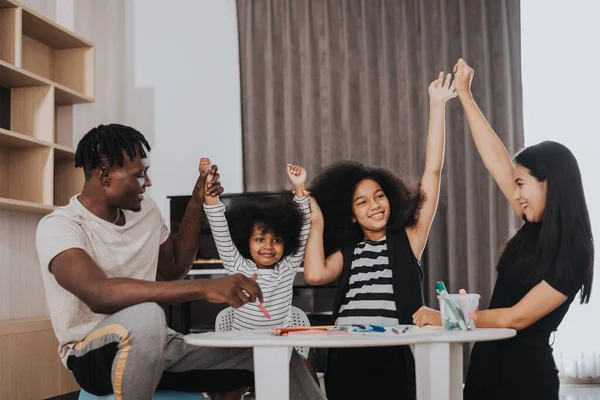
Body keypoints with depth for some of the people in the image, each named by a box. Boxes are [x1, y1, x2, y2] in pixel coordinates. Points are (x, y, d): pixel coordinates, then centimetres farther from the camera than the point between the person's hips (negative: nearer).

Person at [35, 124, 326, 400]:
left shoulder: (145, 210, 4)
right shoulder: (58, 227, -18)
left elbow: (175, 268, 19)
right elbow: (99, 294, -37)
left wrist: (197, 204, 5)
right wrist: (204, 289, -43)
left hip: (158, 347, 6)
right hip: (94, 354, -6)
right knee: (146, 315, -40)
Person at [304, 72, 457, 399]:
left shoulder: (409, 239, 6)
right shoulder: (347, 252, 13)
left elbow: (433, 171, 2)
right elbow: (315, 274, -8)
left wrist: (437, 105, 0)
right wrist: (317, 221, 4)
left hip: (392, 358, -2)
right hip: (346, 359, 2)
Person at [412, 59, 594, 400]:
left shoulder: (574, 253, -16)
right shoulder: (536, 229, 4)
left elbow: (518, 317, -19)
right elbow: (497, 160, 7)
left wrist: (447, 318, -16)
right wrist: (464, 95, 9)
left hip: (525, 371, -7)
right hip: (490, 361, 7)